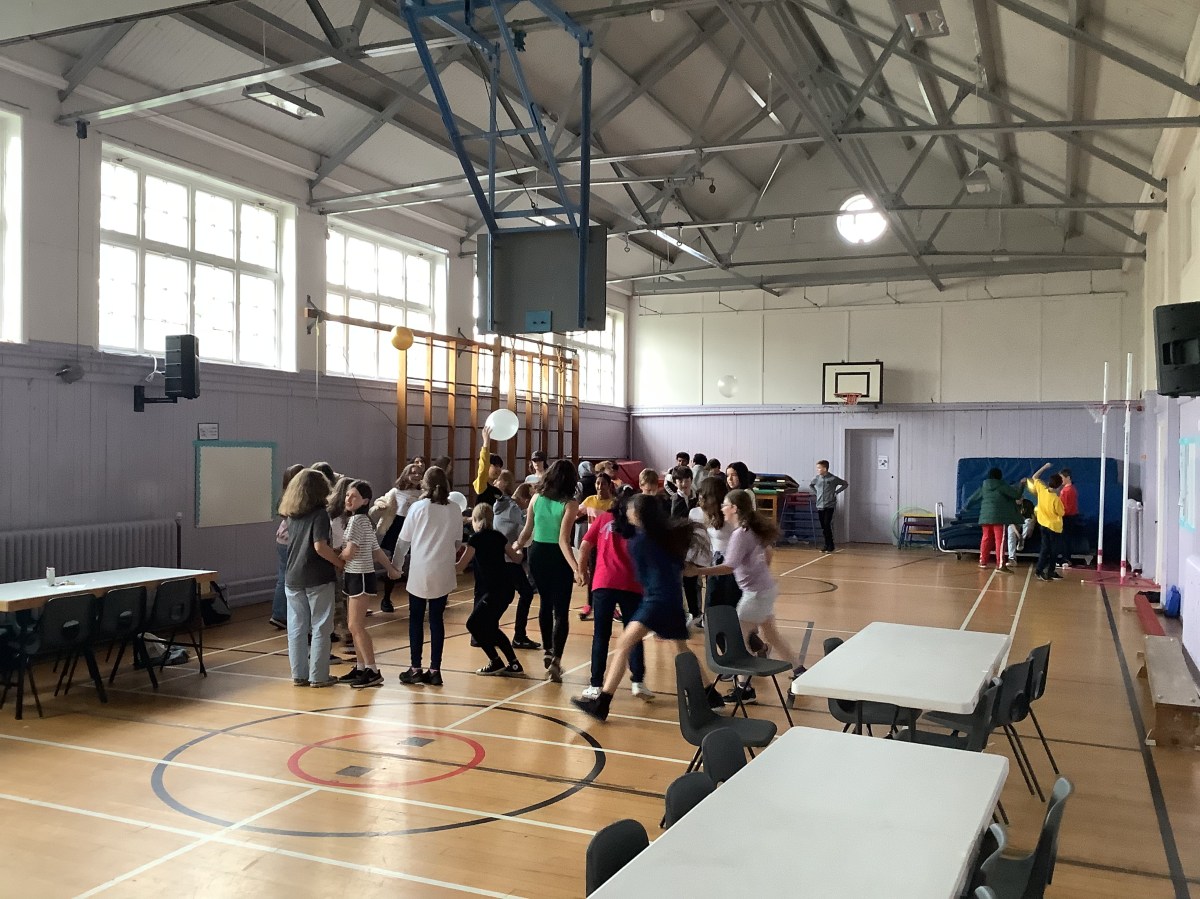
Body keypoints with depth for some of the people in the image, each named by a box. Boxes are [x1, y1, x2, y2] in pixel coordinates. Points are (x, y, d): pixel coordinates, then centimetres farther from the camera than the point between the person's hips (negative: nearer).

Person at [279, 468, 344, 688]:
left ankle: (299, 675, 16)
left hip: (293, 577, 6)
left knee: (296, 628, 10)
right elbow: (320, 546, -21)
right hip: (317, 578, -6)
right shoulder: (319, 513, -11)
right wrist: (339, 562, -9)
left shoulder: (292, 514, 9)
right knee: (320, 628, 4)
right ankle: (318, 676, 8)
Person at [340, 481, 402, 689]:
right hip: (354, 576, 10)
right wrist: (391, 569, 23)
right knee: (356, 626, 12)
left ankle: (373, 672, -8)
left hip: (360, 576, -10)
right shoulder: (363, 520, 14)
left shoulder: (357, 520, -15)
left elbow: (349, 552, -21)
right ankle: (361, 668, 18)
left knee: (356, 626, -9)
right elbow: (376, 550, 18)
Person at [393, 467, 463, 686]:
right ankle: (434, 670, 8)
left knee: (416, 619, 8)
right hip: (443, 572, 2)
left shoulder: (418, 507, -6)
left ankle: (415, 669, 9)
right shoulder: (454, 510, 0)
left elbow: (404, 540, 1)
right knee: (437, 619, 7)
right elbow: (457, 542, 6)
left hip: (420, 571, -2)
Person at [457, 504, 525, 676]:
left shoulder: (476, 538, -6)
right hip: (505, 589, 8)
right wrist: (519, 553, 43)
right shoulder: (498, 536, 12)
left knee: (473, 624, 1)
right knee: (490, 627, 17)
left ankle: (496, 662, 4)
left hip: (494, 591, -8)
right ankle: (514, 665, 16)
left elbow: (460, 567, -6)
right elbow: (516, 558, 21)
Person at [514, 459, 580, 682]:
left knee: (546, 603, 23)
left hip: (537, 554, 5)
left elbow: (527, 531, 9)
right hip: (558, 557, -5)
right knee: (561, 611, -1)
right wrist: (576, 568, -26)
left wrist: (516, 546, 29)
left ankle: (548, 652, 34)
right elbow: (563, 540, -21)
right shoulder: (569, 504, -14)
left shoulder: (537, 498, 0)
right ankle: (555, 660, -14)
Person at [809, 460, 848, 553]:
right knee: (823, 527, 6)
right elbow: (810, 485, 25)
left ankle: (830, 546, -2)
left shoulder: (833, 479, -8)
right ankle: (827, 545, 16)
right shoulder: (817, 478, 4)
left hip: (829, 506, -4)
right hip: (820, 506, 4)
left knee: (827, 525, -11)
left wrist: (836, 492, -2)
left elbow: (845, 484, 3)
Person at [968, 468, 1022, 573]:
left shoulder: (983, 486, 10)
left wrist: (966, 506, 38)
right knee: (1000, 540, -7)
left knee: (986, 538, 16)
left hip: (986, 516, 5)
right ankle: (1000, 565, -13)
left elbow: (974, 497, 21)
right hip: (999, 517, -5)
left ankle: (983, 562, 22)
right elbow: (1016, 494, -3)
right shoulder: (1002, 486, -4)